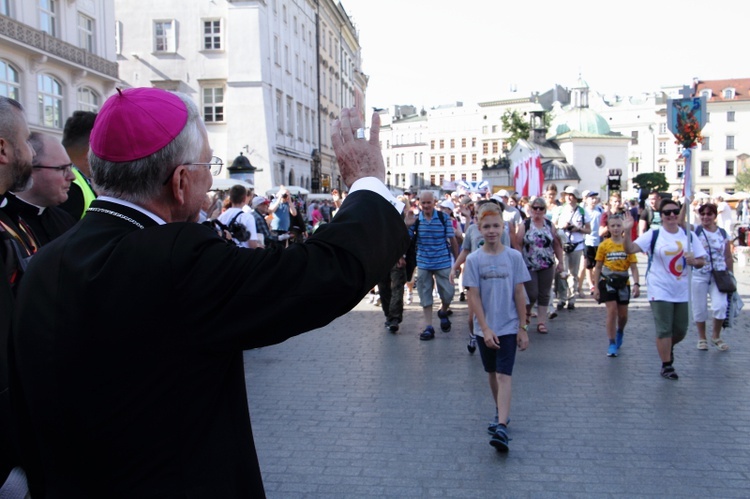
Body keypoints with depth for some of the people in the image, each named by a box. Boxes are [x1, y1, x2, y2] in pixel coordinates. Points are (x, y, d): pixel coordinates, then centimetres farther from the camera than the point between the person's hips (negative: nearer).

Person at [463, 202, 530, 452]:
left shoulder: (514, 256, -4)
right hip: (484, 328, 2)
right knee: (492, 374, 15)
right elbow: (473, 297, -6)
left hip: (508, 326, -2)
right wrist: (485, 328, -12)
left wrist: (522, 327, -1)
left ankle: (502, 427, -15)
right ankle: (502, 413, 34)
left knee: (504, 376, -10)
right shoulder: (473, 259, -4)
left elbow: (519, 293, -1)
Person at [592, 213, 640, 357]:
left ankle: (620, 332, 43)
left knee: (623, 314, 10)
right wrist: (596, 287, -2)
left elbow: (633, 267, -5)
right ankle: (612, 344, 1)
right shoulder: (604, 245, -2)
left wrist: (636, 284, -18)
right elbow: (598, 267, 2)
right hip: (607, 282, -1)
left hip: (623, 283, 1)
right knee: (612, 310, -10)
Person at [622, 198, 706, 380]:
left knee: (681, 331, 12)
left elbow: (702, 261, 6)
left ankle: (668, 347, 44)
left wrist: (694, 261, -16)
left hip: (682, 291, 4)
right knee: (664, 330, -3)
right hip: (660, 290, -4)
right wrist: (627, 231, -33)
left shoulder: (689, 235, 4)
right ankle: (667, 365, 14)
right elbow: (630, 249, -16)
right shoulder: (653, 234, -6)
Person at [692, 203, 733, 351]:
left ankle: (716, 336, 12)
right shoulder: (695, 230, -2)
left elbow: (728, 257, 10)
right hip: (699, 276, -1)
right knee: (700, 308, 6)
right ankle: (702, 338, 25)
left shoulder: (723, 233, 5)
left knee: (720, 306, -11)